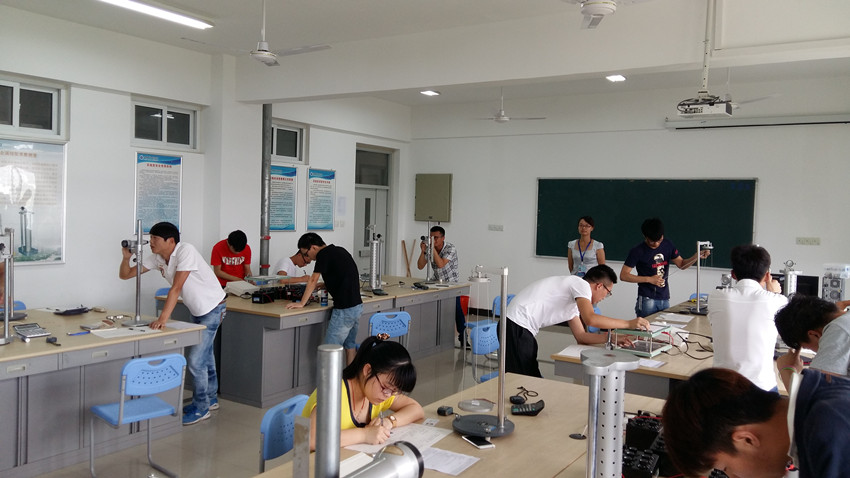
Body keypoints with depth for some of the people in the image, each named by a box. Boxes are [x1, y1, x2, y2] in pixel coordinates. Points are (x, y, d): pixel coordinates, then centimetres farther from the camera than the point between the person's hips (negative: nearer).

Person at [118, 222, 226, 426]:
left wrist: (163, 319, -38)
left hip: (212, 308, -8)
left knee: (195, 359, -10)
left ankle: (201, 408, 7)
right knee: (204, 355, 20)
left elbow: (176, 288, -33)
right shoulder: (156, 258, -4)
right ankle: (210, 399, 37)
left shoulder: (186, 251, -27)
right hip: (196, 310, 8)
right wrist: (126, 257, -22)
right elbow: (125, 275, -1)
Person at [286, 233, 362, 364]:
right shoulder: (339, 251, 14)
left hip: (344, 309, -9)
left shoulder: (324, 254, -11)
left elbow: (313, 281, -8)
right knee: (350, 345, 17)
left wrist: (302, 303, -2)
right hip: (357, 305, 9)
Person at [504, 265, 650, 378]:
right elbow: (590, 319, -25)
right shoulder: (581, 284, -9)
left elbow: (581, 336, 18)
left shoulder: (574, 300, 21)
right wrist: (629, 323, -16)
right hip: (517, 327, -10)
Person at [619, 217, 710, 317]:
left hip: (665, 299, 5)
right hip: (647, 300, -5)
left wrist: (697, 256, -6)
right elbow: (623, 275, -11)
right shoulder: (637, 251, -9)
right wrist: (649, 279, -15)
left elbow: (681, 264, 13)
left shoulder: (668, 245, 6)